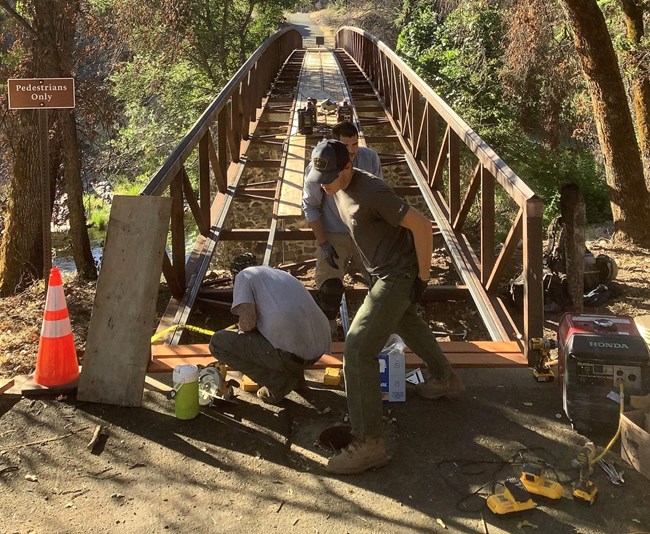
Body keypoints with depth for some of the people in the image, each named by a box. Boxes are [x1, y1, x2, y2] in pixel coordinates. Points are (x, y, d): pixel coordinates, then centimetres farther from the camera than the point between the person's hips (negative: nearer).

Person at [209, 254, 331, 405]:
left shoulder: (243, 276, 5)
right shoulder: (282, 273, 27)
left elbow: (248, 322, -10)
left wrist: (241, 330, 14)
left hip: (291, 352, -8)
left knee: (218, 342, 7)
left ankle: (278, 382, 5)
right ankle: (296, 374, 25)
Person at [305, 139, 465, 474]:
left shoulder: (372, 193, -28)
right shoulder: (338, 189, 0)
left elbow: (422, 226, -25)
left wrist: (423, 276, -19)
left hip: (398, 276, -10)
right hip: (382, 272, 10)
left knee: (358, 350, -15)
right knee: (406, 322, 32)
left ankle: (368, 444, -10)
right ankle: (445, 380, 58)